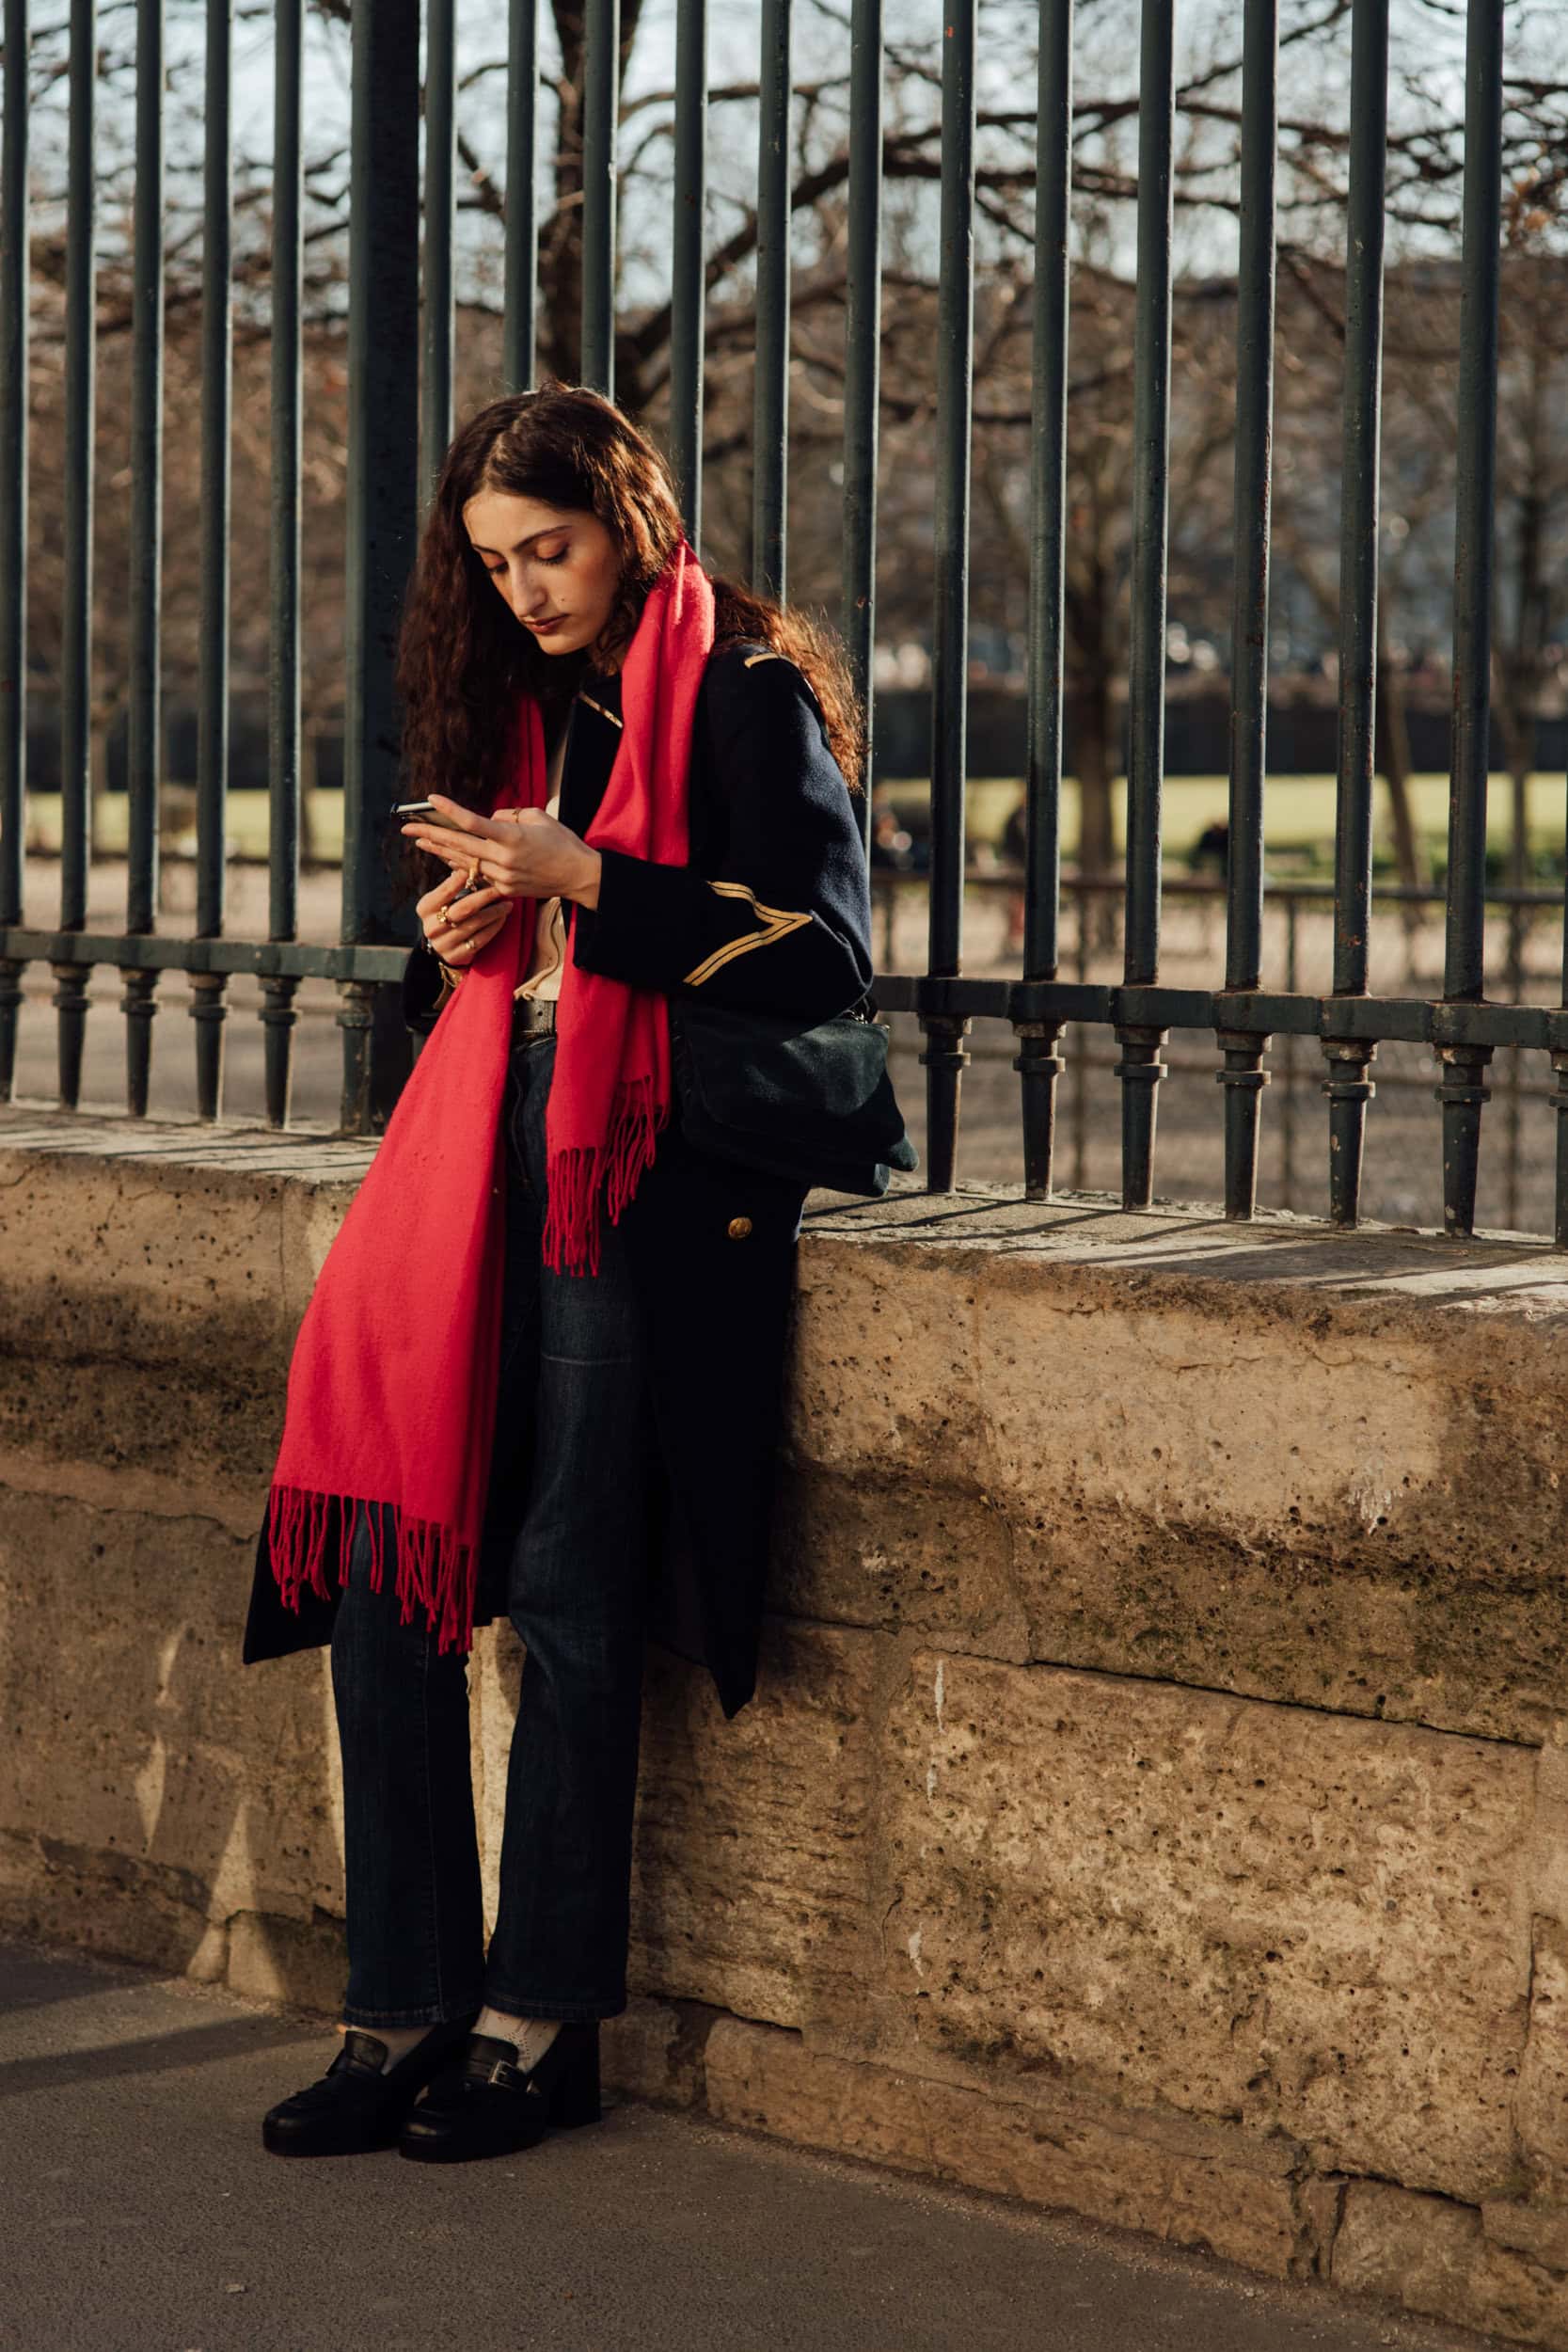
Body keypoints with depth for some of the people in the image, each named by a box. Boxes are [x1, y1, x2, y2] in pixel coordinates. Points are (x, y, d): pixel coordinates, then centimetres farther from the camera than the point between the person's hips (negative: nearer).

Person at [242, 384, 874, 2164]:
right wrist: (457, 939, 3)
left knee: (568, 1587, -8)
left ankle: (545, 2018, 3)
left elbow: (824, 961, -10)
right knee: (380, 1546, -6)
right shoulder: (522, 707, 21)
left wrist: (583, 879, -13)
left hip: (655, 1168, -6)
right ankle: (407, 2006, -1)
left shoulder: (745, 695, 0)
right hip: (487, 1149, 7)